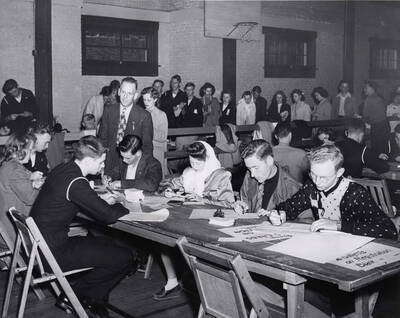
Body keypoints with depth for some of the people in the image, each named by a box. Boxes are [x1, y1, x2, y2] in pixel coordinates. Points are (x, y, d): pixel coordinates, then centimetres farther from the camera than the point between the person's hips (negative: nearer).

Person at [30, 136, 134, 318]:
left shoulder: (62, 170, 5)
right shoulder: (76, 183, -24)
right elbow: (109, 216, -22)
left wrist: (100, 199, 8)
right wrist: (124, 206, -2)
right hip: (54, 253, -10)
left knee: (108, 244, 20)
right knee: (124, 258, -7)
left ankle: (94, 299, 17)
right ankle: (73, 296, 6)